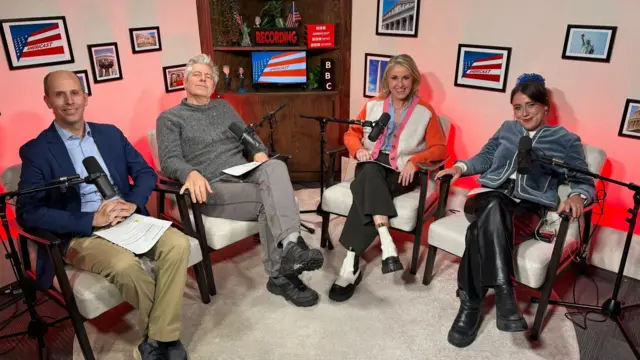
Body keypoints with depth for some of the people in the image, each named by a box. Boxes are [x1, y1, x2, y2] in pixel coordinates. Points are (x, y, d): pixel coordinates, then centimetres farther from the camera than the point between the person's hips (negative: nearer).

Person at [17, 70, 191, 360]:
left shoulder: (111, 134, 13)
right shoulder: (36, 151, 0)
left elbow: (146, 173, 11)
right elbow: (27, 212, -9)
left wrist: (132, 203, -12)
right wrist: (92, 219, -20)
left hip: (129, 220, 4)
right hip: (81, 235, -4)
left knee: (177, 243, -24)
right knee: (125, 265, -34)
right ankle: (164, 333, -6)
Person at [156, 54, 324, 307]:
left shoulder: (224, 107, 26)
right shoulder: (169, 118, 10)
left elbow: (249, 137, 22)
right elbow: (169, 160, -4)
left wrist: (259, 152, -4)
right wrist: (191, 173, -28)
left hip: (246, 175, 4)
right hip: (212, 187, -4)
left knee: (276, 167, -31)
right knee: (269, 200, -29)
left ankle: (290, 244, -46)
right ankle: (281, 273, -26)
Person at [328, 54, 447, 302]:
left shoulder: (425, 112, 8)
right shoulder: (372, 105, 16)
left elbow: (440, 149, 3)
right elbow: (351, 133, 17)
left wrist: (414, 161, -16)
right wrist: (358, 149, -7)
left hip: (401, 173, -2)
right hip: (371, 167, 2)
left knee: (367, 190, -34)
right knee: (371, 172, -37)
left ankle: (351, 263, -35)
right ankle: (386, 244, -47)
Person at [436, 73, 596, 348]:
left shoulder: (567, 140, 17)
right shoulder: (507, 129, 28)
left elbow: (584, 182, 12)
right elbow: (485, 157, 28)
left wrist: (577, 196, -13)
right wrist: (461, 166, 5)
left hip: (529, 206, -2)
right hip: (491, 195, 2)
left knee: (483, 228, -38)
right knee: (494, 207, -39)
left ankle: (471, 304, -35)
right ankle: (504, 292, -42)